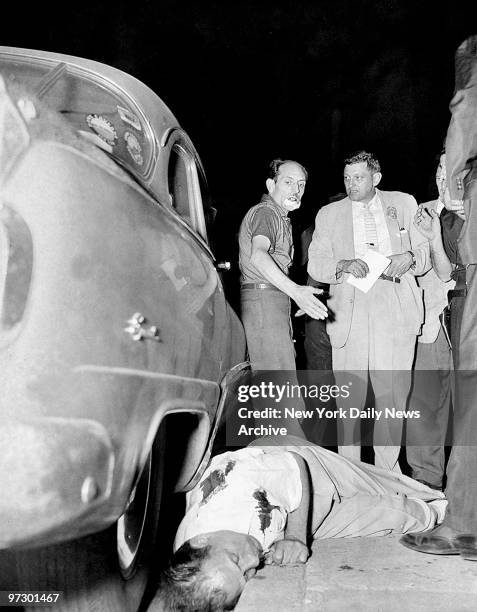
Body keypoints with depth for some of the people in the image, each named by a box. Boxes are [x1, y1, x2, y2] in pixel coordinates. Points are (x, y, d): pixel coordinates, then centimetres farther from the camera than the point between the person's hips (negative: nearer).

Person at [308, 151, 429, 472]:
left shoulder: (404, 203, 15)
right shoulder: (328, 214, 14)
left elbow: (427, 251, 15)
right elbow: (315, 264, 7)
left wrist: (409, 258, -8)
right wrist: (343, 265, -14)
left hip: (397, 309, 0)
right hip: (350, 310, 0)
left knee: (393, 393, 0)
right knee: (350, 397, -1)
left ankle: (387, 469, 15)